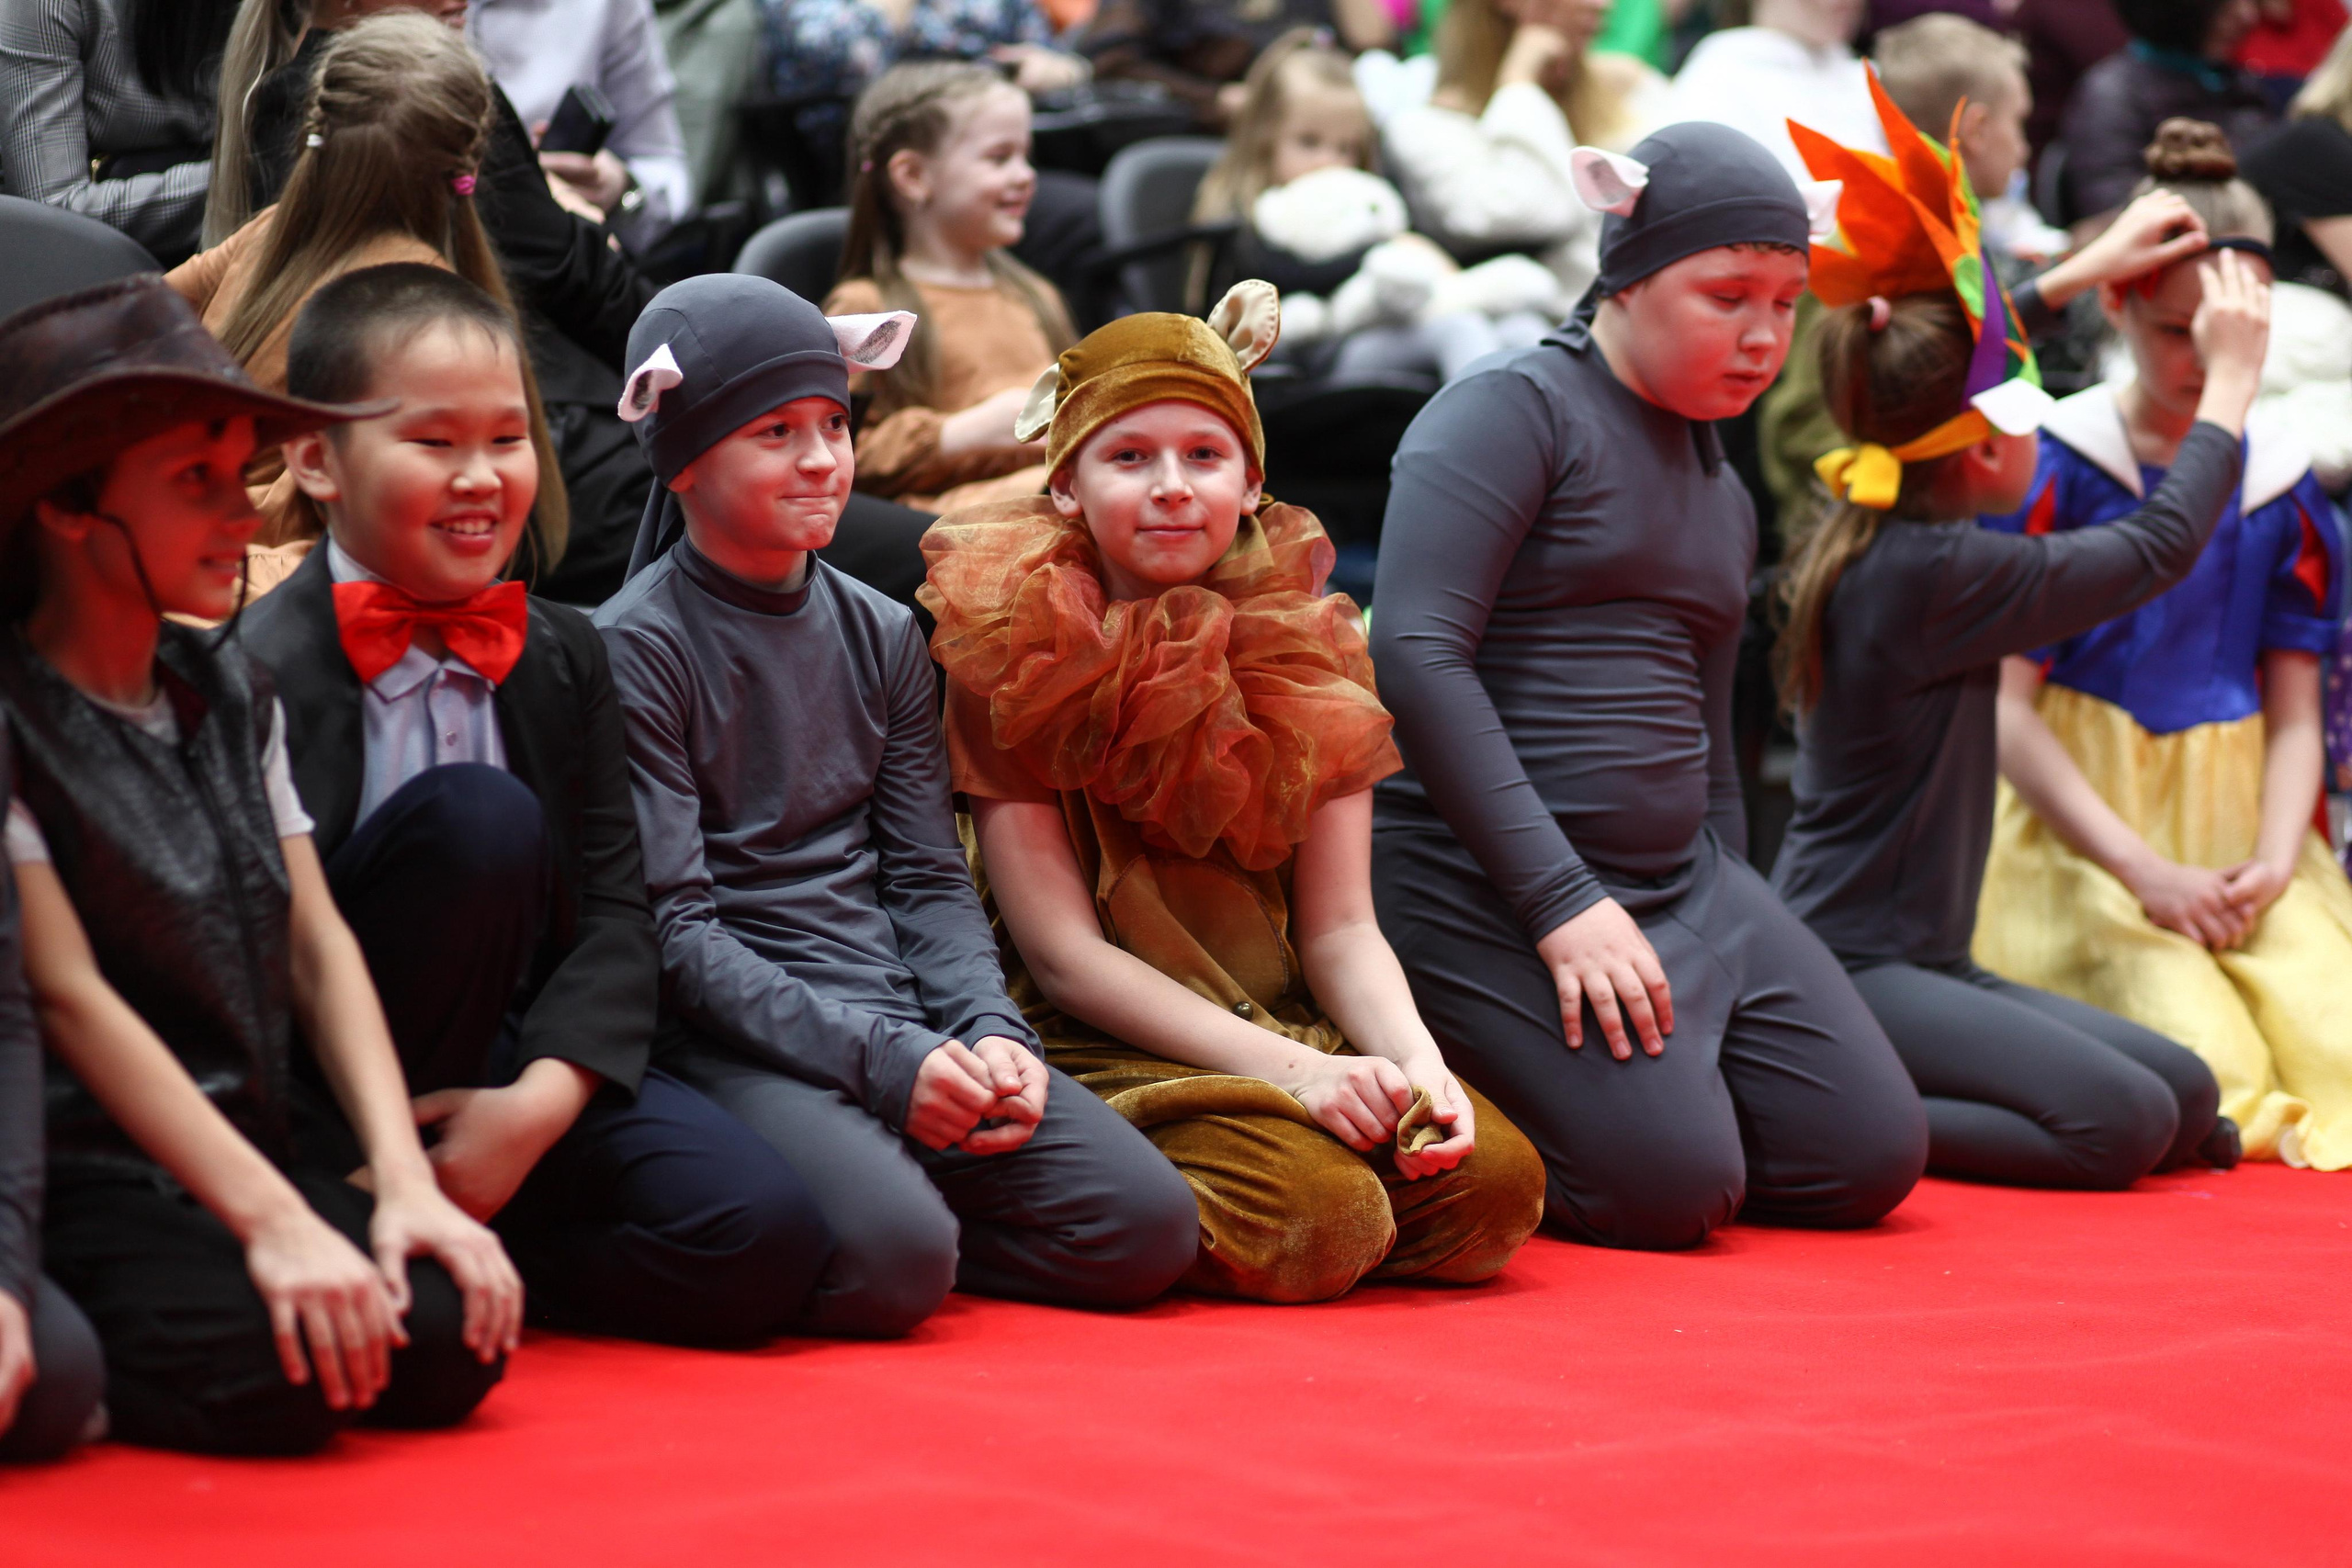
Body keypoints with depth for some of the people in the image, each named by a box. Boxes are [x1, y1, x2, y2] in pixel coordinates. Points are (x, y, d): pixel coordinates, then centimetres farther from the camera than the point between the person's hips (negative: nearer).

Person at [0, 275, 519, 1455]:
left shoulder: (229, 693, 14)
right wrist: (271, 1222, -21)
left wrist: (404, 1180, -7)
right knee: (270, 1377, -30)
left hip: (257, 1151, 7)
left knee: (451, 1343, -18)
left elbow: (317, 944, 8)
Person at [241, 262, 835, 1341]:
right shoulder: (260, 676, -13)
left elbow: (614, 909, 1)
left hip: (524, 1058, 5)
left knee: (764, 1237, -21)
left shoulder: (563, 658, 7)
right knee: (477, 813, -30)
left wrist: (539, 1100, -17)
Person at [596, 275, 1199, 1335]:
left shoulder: (881, 635, 15)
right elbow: (674, 930, -11)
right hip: (739, 1038, -7)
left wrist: (988, 1029, -7)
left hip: (904, 1017, 7)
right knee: (895, 1258, -33)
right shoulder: (634, 649, -5)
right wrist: (879, 1058, -18)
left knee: (1149, 1226, -11)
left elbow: (930, 878, 13)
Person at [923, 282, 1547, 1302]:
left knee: (1494, 1181, -22)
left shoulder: (1309, 645, 9)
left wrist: (1416, 1056, -16)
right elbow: (1062, 952, -10)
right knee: (1319, 1217, -32)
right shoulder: (1008, 653, -5)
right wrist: (1288, 1067, -20)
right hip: (1103, 1049, -6)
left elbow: (1340, 927, 6)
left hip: (1293, 1030, 6)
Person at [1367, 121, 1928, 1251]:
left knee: (1869, 1159, -4)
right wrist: (1563, 903, -22)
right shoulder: (1511, 411, -7)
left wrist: (1736, 938, 17)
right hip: (1485, 890, -8)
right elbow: (1416, 653, -19)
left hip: (1682, 882, 8)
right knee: (1668, 1185, -24)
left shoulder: (1724, 495, 21)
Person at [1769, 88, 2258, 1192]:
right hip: (1851, 972, -10)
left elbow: (1968, 358, 30)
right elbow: (2162, 547, -10)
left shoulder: (1867, 537, 9)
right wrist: (2233, 380, 3)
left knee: (2190, 1099, 3)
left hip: (1912, 961, 10)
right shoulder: (1932, 571, -18)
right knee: (2126, 1124, -23)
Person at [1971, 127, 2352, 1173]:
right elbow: (2003, 711, -8)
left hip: (2240, 843, 4)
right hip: (2084, 846, -4)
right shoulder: (2050, 467, -4)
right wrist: (2143, 871, -14)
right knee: (2210, 1073, -26)